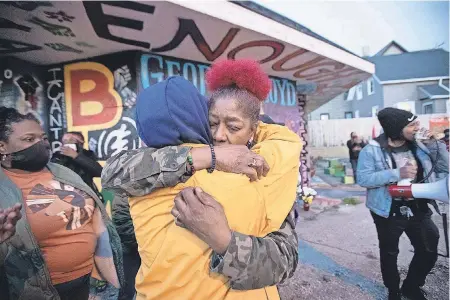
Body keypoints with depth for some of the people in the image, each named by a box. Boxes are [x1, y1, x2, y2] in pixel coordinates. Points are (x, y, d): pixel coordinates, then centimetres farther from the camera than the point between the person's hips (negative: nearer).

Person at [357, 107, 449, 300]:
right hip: (389, 213, -4)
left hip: (419, 209, 5)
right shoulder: (372, 150, -15)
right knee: (389, 253, 13)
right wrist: (397, 173, -29)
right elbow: (363, 179, -23)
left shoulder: (419, 146, 0)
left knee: (429, 251, 14)